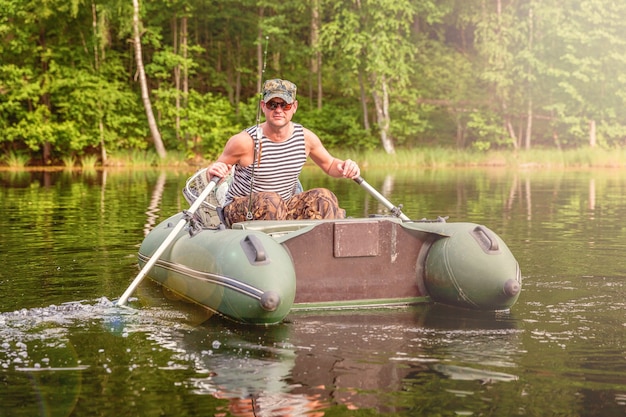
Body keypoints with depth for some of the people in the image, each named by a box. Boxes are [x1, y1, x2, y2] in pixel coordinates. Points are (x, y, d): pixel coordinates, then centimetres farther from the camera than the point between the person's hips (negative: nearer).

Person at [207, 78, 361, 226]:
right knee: (270, 200, -37)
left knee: (324, 198, -19)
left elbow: (330, 164, 13)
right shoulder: (245, 141, -16)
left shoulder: (306, 137, -3)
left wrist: (344, 166, -10)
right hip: (238, 210, -4)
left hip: (284, 210, 5)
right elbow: (216, 169, -4)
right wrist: (214, 171, -29)